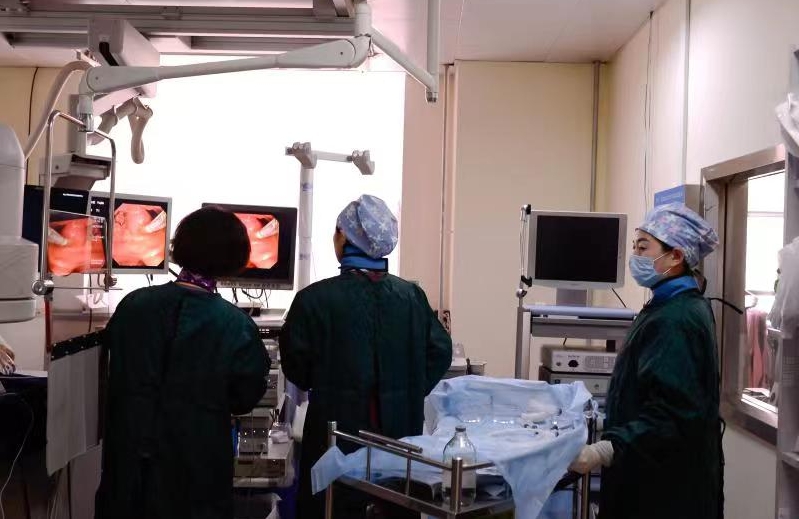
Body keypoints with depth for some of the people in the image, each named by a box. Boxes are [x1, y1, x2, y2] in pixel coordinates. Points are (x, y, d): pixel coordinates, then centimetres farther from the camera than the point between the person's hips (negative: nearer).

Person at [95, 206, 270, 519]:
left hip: (130, 452, 3)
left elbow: (118, 369, 8)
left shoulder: (133, 305, -7)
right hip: (196, 463, -2)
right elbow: (244, 400, -5)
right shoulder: (237, 326, -17)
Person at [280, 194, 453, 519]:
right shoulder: (412, 295, -1)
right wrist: (409, 394, 11)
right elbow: (440, 351, 0)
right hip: (401, 429, 4)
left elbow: (296, 365, -5)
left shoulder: (315, 298, -12)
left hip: (338, 429, -3)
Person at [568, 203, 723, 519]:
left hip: (665, 488, -10)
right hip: (664, 476, 10)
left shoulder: (674, 320, -23)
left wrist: (603, 453, -35)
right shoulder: (682, 306, 11)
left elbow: (671, 414, -29)